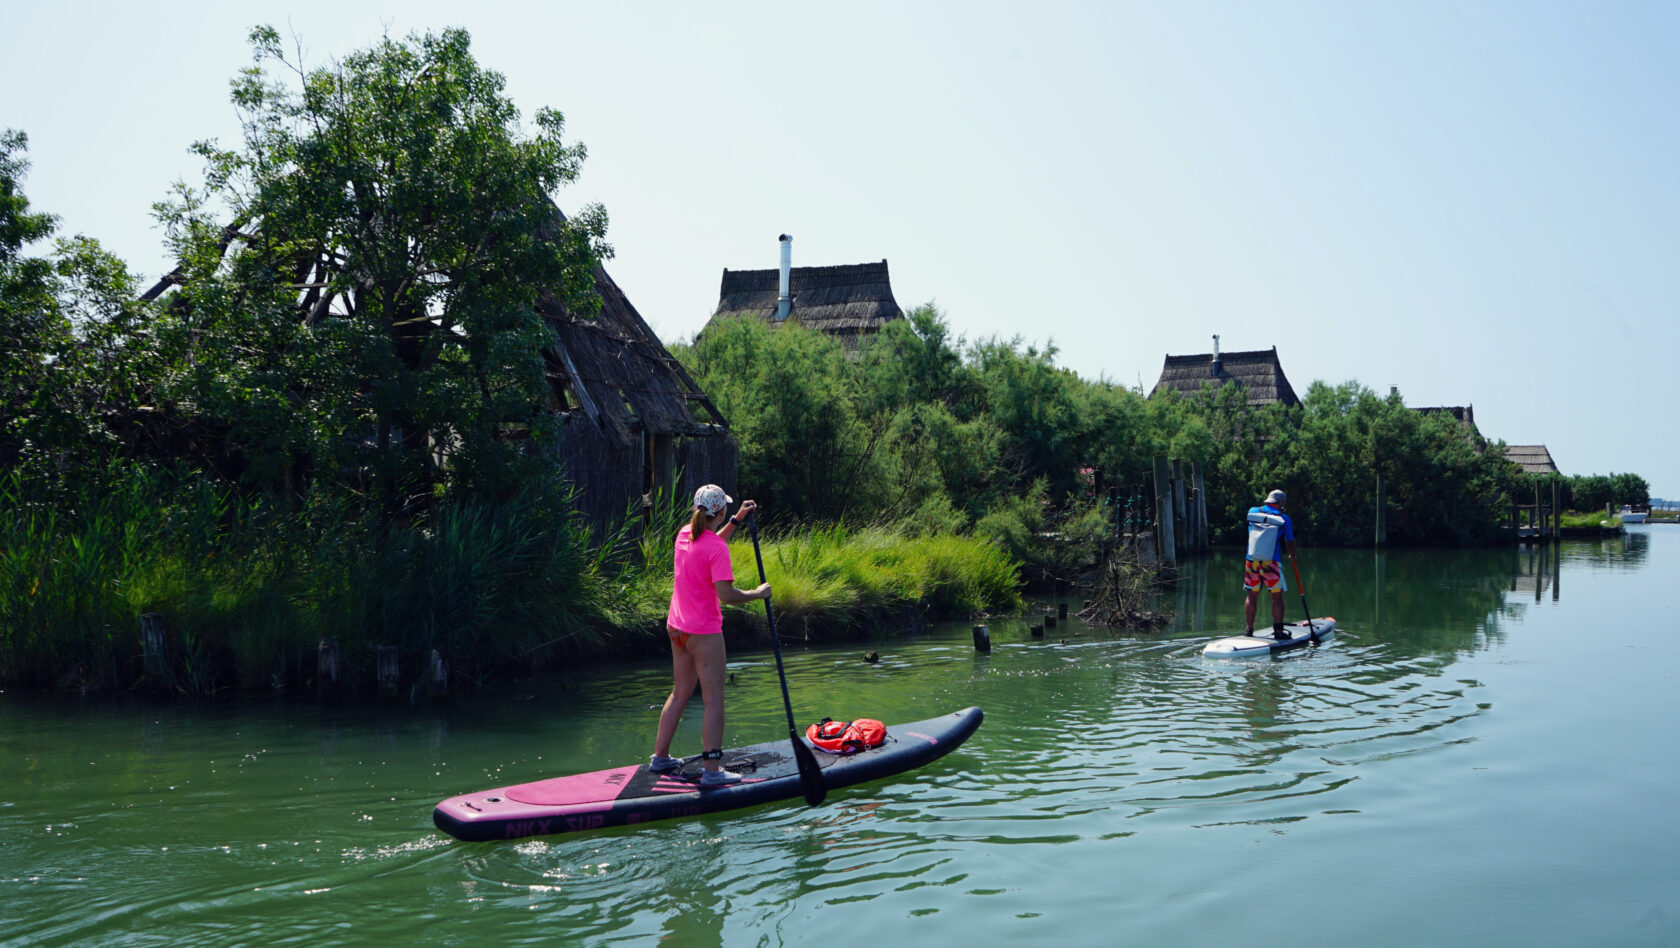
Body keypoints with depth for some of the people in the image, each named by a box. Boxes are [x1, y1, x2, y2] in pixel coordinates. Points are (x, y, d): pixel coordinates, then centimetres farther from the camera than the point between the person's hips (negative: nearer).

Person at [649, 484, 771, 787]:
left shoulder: (685, 534, 5)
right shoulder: (716, 548, -20)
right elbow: (726, 595, -27)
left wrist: (737, 520, 25)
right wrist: (758, 593, -11)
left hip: (677, 627, 9)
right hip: (703, 632, -9)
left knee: (680, 693, 19)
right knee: (714, 700, -2)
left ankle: (660, 758, 27)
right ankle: (712, 771, -1)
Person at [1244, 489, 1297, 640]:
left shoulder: (1253, 512, 5)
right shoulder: (1283, 518, -2)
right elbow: (1290, 542, 6)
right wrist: (1292, 555, 23)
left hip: (1251, 562, 3)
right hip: (1271, 563, -3)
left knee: (1252, 596, 11)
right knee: (1277, 597, 4)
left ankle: (1249, 629, 15)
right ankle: (1278, 631, 4)